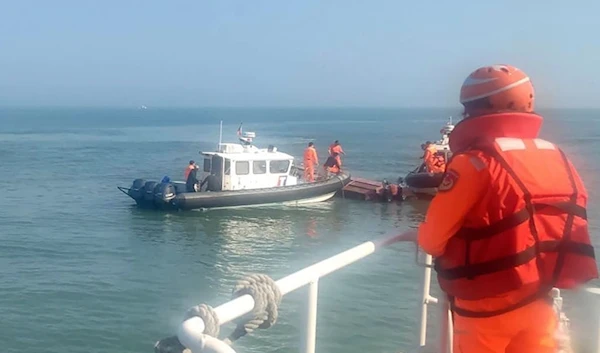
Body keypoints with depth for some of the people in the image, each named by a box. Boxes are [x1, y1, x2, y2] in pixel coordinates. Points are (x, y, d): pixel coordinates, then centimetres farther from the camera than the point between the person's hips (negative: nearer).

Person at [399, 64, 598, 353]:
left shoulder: (475, 162, -18)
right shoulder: (558, 158, 2)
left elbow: (435, 235, -13)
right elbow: (570, 230, 8)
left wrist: (419, 236, 9)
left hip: (487, 307, -5)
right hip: (538, 303, 6)